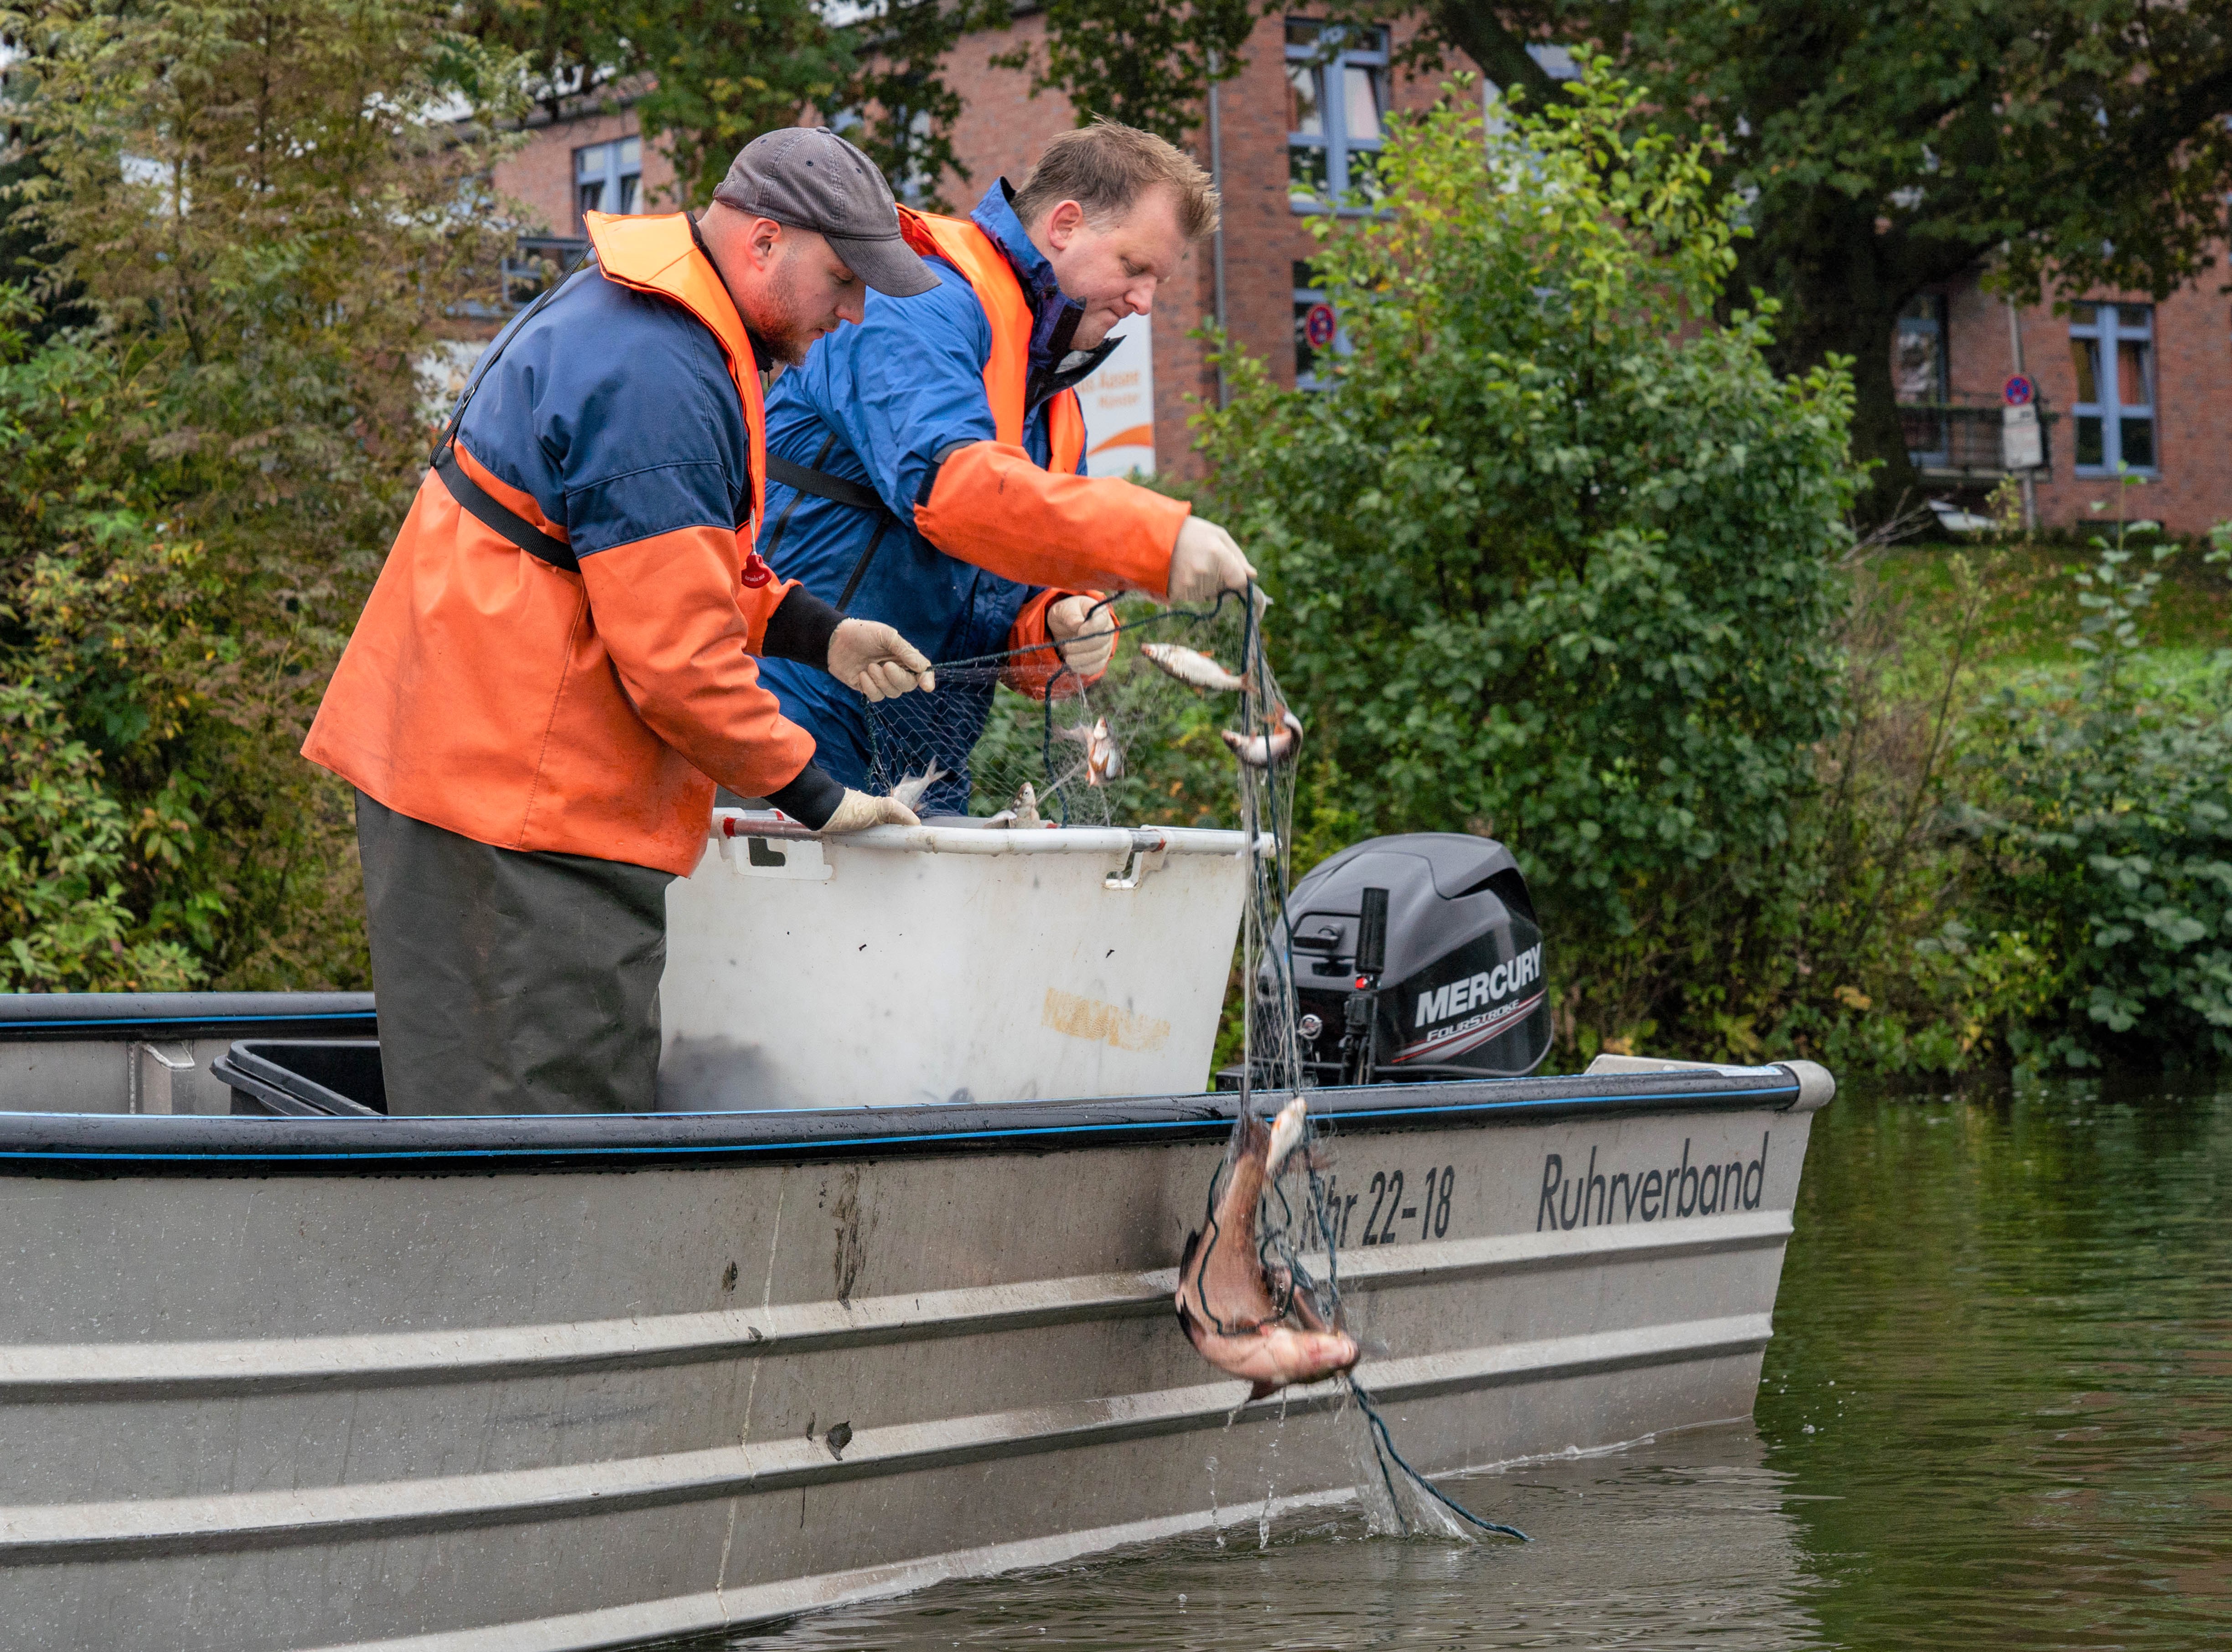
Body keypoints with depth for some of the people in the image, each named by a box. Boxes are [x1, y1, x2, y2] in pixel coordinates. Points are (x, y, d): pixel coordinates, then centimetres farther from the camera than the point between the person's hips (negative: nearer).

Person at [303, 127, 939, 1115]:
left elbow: (671, 560, 27)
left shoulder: (626, 311, 15)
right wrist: (815, 798, -10)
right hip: (518, 799, -11)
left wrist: (816, 634, 13)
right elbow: (676, 657, -21)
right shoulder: (657, 383, -20)